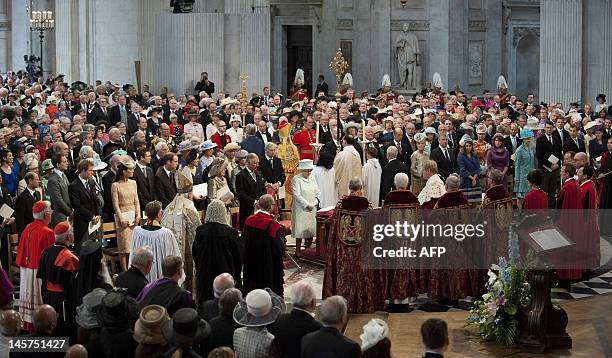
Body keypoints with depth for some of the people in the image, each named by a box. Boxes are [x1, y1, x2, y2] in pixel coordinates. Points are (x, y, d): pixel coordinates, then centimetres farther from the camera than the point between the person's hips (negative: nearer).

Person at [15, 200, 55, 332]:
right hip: (40, 272, -7)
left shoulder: (27, 228, 2)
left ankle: (27, 325, 23)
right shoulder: (47, 232, -19)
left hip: (26, 271, 7)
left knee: (29, 299, 16)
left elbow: (21, 252, 9)